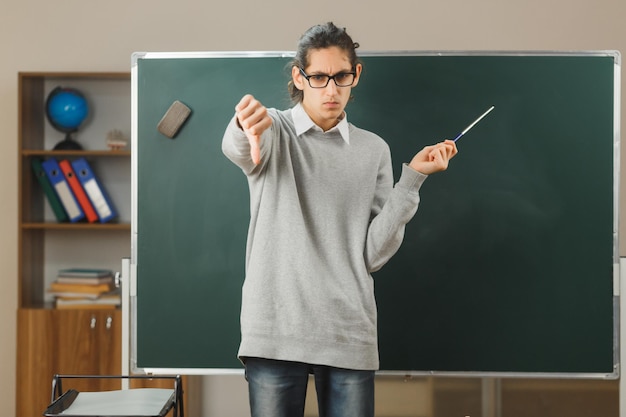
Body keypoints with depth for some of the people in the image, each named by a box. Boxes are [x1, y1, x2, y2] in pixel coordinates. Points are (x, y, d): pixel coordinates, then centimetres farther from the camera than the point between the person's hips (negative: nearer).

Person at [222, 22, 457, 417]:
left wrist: (413, 177, -4)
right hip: (275, 331, -2)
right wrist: (246, 126, -47)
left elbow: (373, 255, 3)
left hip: (350, 337, 2)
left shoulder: (374, 150, 10)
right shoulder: (273, 131, 4)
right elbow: (237, 148, -23)